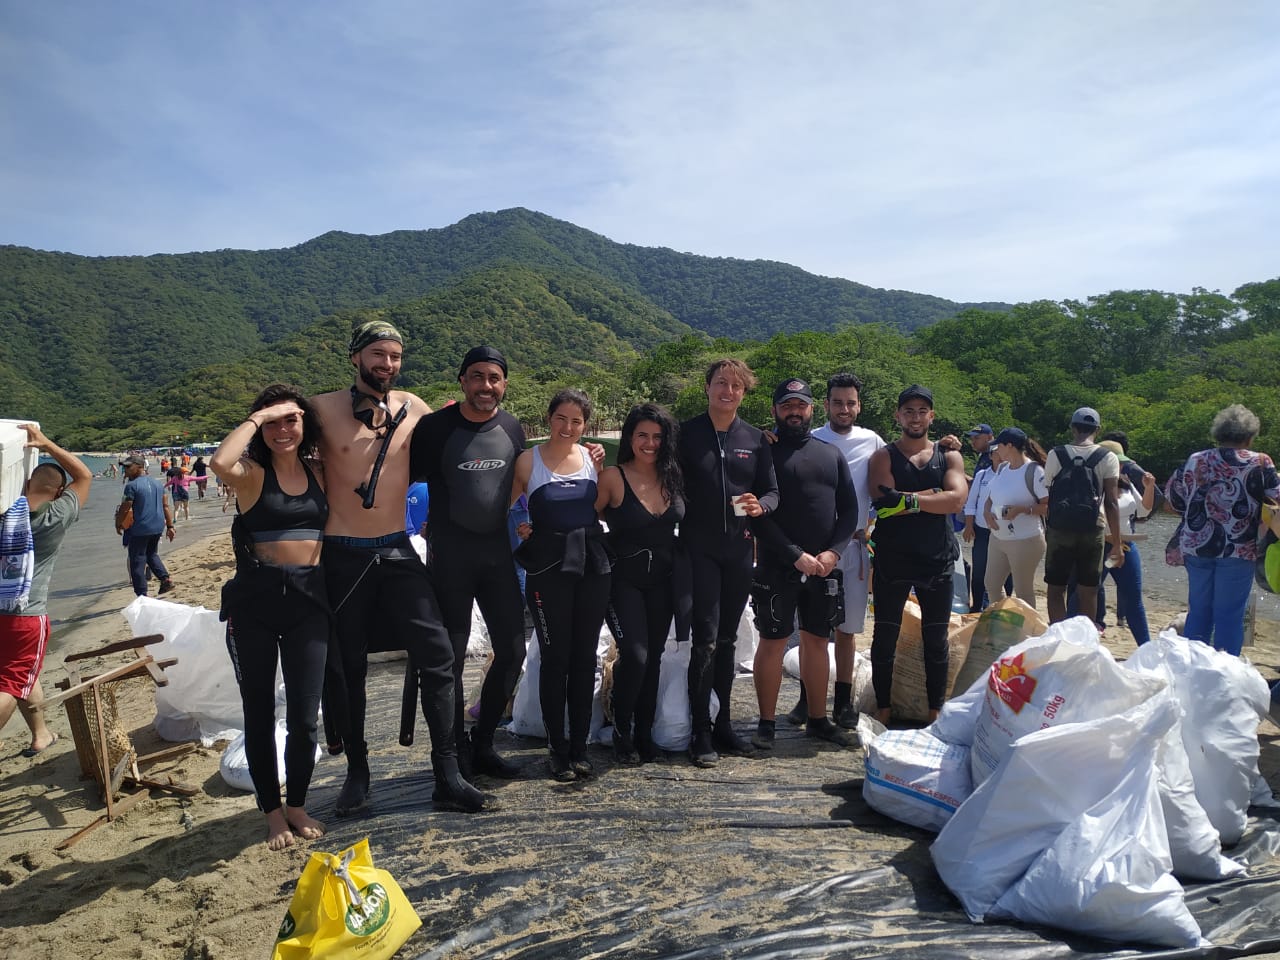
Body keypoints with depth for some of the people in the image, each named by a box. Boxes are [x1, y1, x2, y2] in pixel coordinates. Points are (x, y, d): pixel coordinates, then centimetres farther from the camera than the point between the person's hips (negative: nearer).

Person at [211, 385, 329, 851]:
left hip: (308, 602, 2)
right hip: (254, 602, -2)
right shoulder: (252, 473, -2)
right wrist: (256, 418, -15)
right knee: (259, 713, 9)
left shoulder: (319, 473, 9)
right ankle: (272, 812, 26)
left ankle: (297, 805, 26)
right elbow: (220, 463, -25)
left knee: (304, 716, 4)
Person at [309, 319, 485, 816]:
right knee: (345, 668, 9)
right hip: (342, 555, -1)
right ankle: (357, 772, 28)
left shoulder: (414, 409, 3)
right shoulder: (323, 409, -4)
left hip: (398, 551, 2)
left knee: (437, 655, -6)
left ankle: (448, 776, 3)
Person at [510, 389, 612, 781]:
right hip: (549, 567, -3)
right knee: (555, 658, 0)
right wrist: (521, 529, -10)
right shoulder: (528, 460, -1)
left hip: (593, 565, 3)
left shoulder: (593, 457, 8)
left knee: (585, 658, 8)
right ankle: (559, 751, 13)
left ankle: (579, 748, 19)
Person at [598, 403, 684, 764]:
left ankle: (644, 734, 23)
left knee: (653, 657, 9)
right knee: (635, 655, -14)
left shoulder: (672, 478, 3)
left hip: (662, 581, 5)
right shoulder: (613, 478, -10)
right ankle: (622, 733, 8)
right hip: (624, 580, -4)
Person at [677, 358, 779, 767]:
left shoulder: (755, 440, 9)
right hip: (699, 549, -4)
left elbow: (772, 491, 9)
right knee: (706, 640, -6)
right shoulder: (685, 434, 0)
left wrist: (760, 504, -11)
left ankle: (723, 722, 24)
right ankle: (701, 732, 4)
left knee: (727, 640, 13)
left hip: (740, 550, 4)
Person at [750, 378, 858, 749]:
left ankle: (818, 719, 24)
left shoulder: (832, 454, 12)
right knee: (772, 642, 0)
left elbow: (850, 510, 10)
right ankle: (766, 723, 11)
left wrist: (834, 552, -5)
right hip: (778, 566, -4)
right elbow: (759, 515, -10)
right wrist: (796, 555, -15)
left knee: (816, 641, 12)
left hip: (824, 566, 4)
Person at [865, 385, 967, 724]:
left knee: (936, 640, 9)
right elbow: (885, 501, -16)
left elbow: (956, 500, -11)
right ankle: (882, 710, 17)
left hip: (937, 560, 2)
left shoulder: (949, 456, 8)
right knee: (885, 637, 5)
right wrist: (934, 494, -13)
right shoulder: (883, 457, 2)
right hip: (892, 560, -2)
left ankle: (936, 712, 21)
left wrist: (909, 499, -19)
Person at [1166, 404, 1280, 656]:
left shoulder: (1195, 460, 4)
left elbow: (1173, 497, 11)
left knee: (1199, 610, 13)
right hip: (1238, 549, -3)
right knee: (1230, 615, 3)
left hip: (1196, 546, 4)